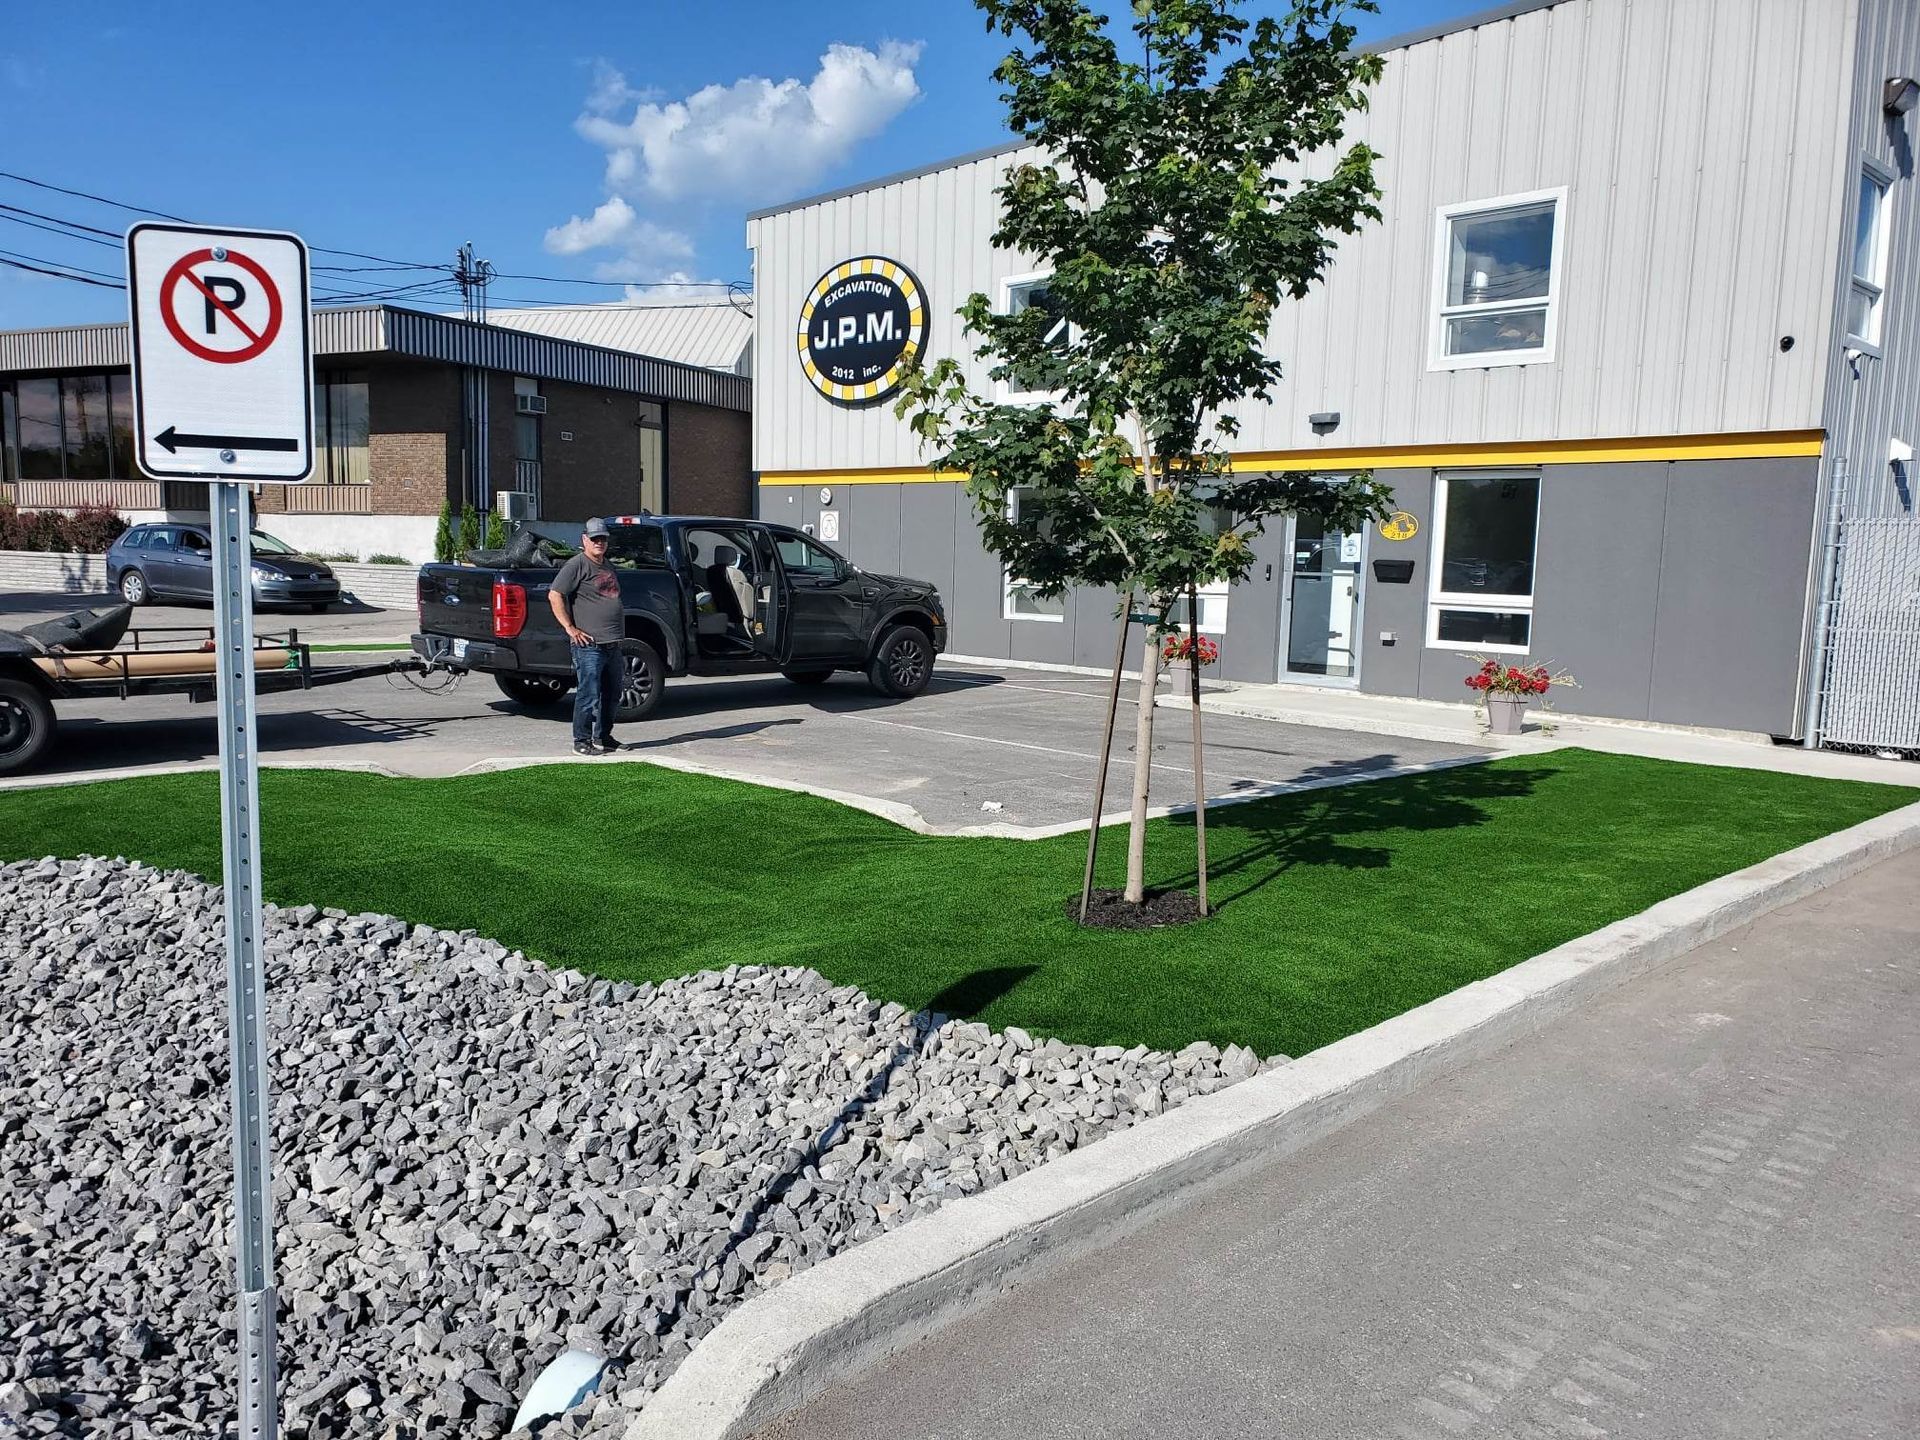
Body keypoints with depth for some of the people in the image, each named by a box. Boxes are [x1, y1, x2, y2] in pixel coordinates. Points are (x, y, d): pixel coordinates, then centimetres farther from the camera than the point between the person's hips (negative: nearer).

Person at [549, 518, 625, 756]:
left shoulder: (607, 566, 19)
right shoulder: (577, 565, -7)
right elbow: (554, 595, -14)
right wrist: (570, 628, -16)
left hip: (612, 644, 9)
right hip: (589, 645, -8)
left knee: (611, 695, 14)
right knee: (589, 695, -7)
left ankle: (603, 737, 26)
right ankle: (582, 741, 2)